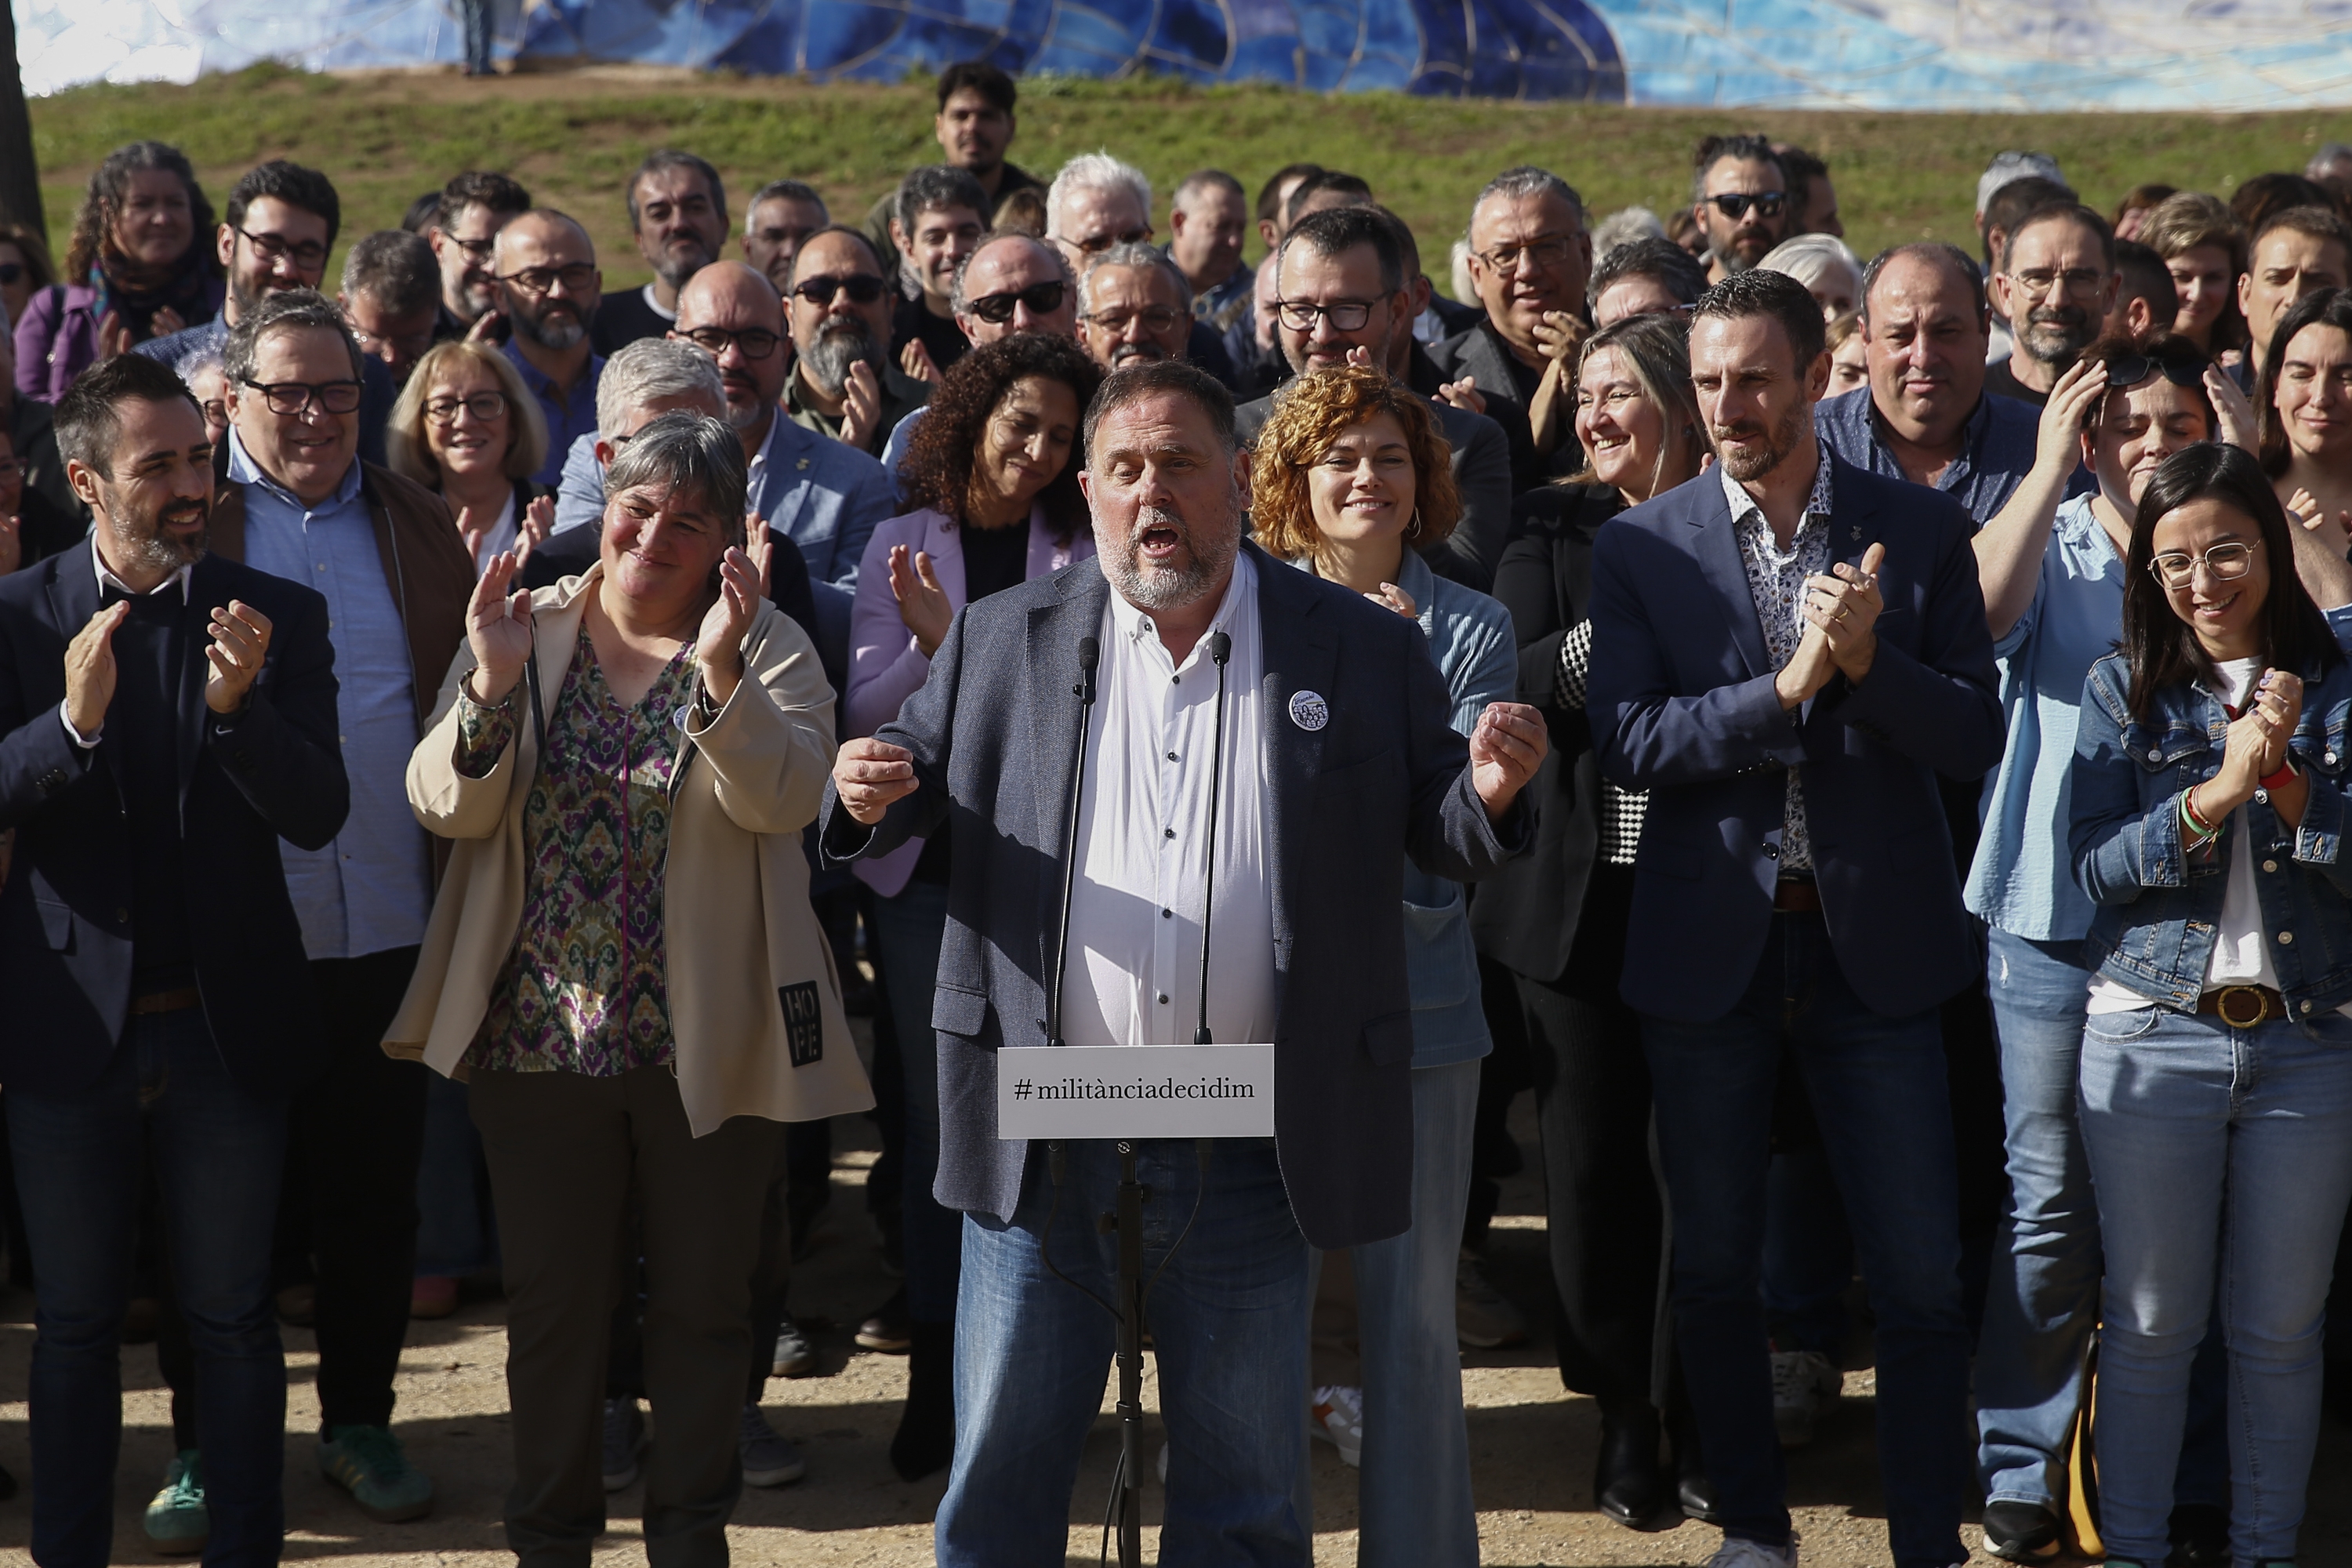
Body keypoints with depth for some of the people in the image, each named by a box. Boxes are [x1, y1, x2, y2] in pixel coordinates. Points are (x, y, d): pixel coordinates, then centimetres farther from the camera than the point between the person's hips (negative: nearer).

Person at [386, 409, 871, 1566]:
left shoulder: (766, 649, -2)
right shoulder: (527, 631, 2)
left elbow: (785, 797, -19)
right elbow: (445, 807, -7)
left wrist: (720, 672, -33)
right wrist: (492, 685, -23)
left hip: (708, 1039, -1)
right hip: (541, 1031, 1)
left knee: (703, 1304, 11)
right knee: (551, 1304, 11)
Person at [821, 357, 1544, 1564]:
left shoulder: (1365, 651, 3)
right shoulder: (1003, 640, 6)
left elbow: (1437, 835, 5)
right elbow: (918, 771, 14)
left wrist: (1490, 794, -17)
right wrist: (870, 798, -9)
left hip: (1252, 1160, 0)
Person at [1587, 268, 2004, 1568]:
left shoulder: (1921, 531, 1)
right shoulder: (1641, 547, 0)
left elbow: (1973, 740, -4)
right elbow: (1629, 743, -10)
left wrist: (1868, 662, -21)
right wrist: (1787, 685, -21)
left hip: (1874, 940, 0)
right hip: (1706, 948, 1)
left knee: (1919, 1275, 1)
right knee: (1713, 1265, 12)